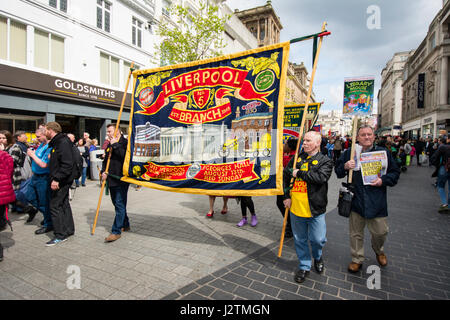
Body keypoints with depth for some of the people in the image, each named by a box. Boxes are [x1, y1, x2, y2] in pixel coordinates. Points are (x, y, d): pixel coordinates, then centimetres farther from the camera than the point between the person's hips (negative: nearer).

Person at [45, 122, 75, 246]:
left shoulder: (63, 142, -18)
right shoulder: (56, 142, 15)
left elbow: (67, 164, -26)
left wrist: (57, 179, -26)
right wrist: (55, 178, 15)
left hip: (61, 181, -10)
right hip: (62, 180, 10)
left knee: (55, 206, -4)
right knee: (64, 204, 15)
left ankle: (60, 235, 5)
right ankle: (69, 230, 26)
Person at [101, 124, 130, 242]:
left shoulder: (125, 142, -8)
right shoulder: (109, 145, 17)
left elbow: (125, 156, -25)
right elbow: (105, 160, 22)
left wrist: (115, 145, -19)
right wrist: (103, 171, 6)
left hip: (121, 179, -9)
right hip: (111, 179, 9)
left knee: (120, 204, -7)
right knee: (117, 203, 16)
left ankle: (116, 231, -1)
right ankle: (125, 225, 30)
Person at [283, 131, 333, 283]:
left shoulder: (325, 161, -3)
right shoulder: (297, 158, 8)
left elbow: (320, 177, -22)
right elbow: (285, 175, 11)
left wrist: (299, 173, -15)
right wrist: (286, 196, 3)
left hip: (315, 209, -3)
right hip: (296, 208, 3)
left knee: (317, 240, 6)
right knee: (300, 240, 13)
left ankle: (318, 257, 40)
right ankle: (304, 266, 33)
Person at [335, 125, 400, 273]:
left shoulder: (384, 152, 2)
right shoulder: (349, 153, 3)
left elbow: (395, 172, 7)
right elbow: (337, 171, 6)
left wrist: (383, 180, -12)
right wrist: (345, 166, -16)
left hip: (377, 201, 0)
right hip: (356, 199, 0)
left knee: (381, 231, 12)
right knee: (356, 233, 11)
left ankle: (379, 250, 45)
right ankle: (357, 259, 30)